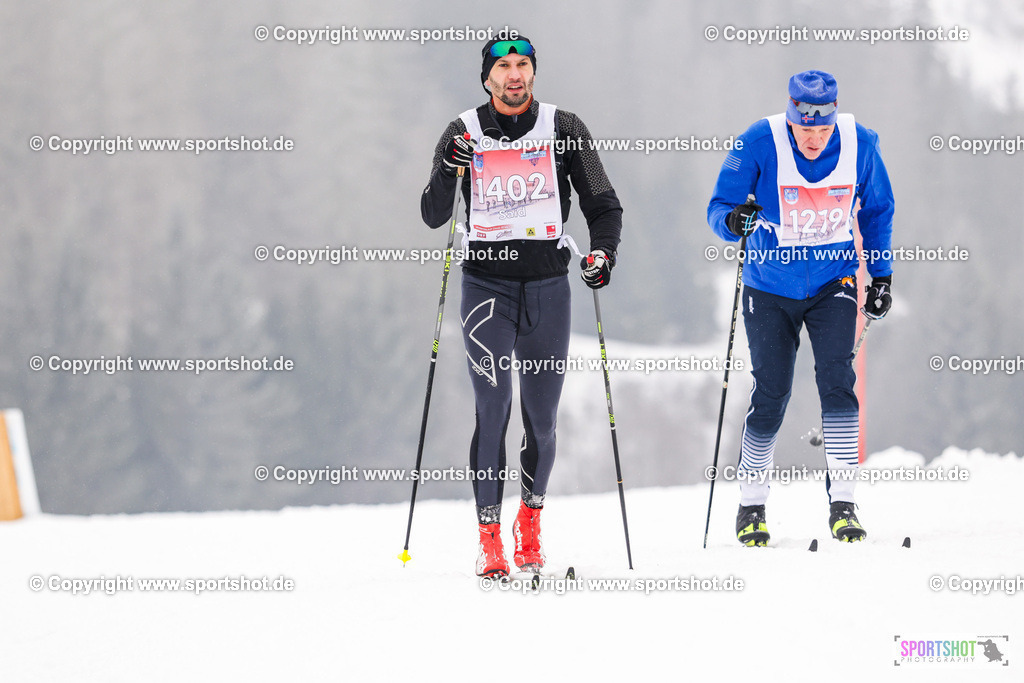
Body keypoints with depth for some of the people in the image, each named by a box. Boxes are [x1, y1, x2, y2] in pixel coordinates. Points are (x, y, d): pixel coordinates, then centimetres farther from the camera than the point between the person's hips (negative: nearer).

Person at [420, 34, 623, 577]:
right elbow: (433, 217, 1)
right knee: (493, 405, -12)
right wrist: (447, 171, -18)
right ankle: (490, 536, -9)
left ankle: (530, 517, 27)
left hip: (547, 283, 1)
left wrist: (603, 250, -12)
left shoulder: (563, 129, 4)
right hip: (486, 282, -1)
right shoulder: (464, 133, 3)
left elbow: (603, 204, 7)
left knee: (541, 414, 4)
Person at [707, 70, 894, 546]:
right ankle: (751, 506, 14)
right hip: (771, 287, -1)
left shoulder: (859, 144, -11)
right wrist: (733, 220, -38)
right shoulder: (760, 144, -19)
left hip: (833, 280, 1)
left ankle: (842, 502, -13)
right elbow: (718, 208, -15)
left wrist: (882, 274, 4)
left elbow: (877, 210, 7)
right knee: (770, 397, -2)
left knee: (836, 379, -16)